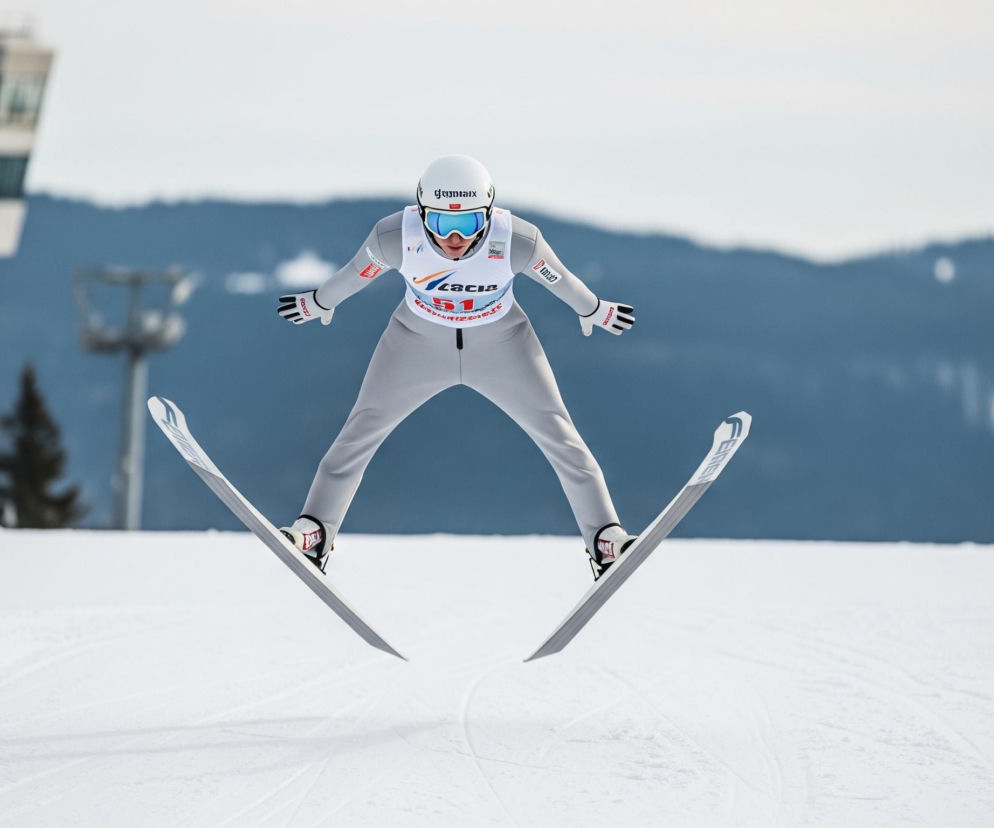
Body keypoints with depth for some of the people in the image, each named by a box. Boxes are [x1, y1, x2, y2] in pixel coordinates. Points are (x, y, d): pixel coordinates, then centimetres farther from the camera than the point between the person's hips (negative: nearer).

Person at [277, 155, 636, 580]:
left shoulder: (516, 240, -32)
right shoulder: (396, 237, -31)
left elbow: (559, 278, -12)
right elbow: (355, 273, -10)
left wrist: (594, 311, 6)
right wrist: (320, 303, 8)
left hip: (503, 347, 0)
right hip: (418, 343, 0)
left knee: (559, 436, 1)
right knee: (361, 432, 2)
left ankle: (604, 537, 16)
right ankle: (314, 530, 18)